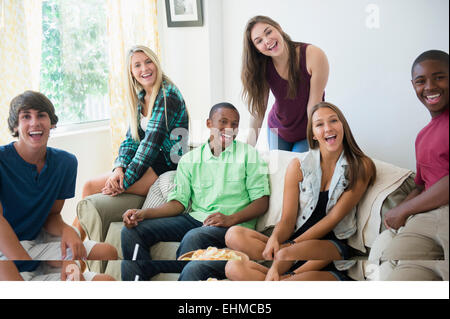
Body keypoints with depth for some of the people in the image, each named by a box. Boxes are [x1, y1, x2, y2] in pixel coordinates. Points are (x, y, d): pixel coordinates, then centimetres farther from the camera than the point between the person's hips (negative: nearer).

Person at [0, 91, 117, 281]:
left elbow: (52, 215, 10)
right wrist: (28, 266, -33)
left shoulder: (65, 162, 5)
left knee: (107, 253, -12)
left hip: (37, 242, 5)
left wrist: (66, 230, -16)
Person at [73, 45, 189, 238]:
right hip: (150, 164, 8)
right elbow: (132, 139, 8)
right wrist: (119, 168, -12)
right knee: (90, 186, -4)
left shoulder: (168, 96, -13)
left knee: (91, 187, -12)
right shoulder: (140, 98, 13)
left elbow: (152, 142, -20)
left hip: (167, 167, -8)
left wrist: (125, 181, -22)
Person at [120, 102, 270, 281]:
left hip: (233, 224, -4)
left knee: (193, 237, -37)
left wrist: (230, 219, -19)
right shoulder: (190, 159, 15)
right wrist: (143, 213, -10)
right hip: (195, 218, 4)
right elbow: (179, 201, 8)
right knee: (132, 231, -12)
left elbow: (262, 201, -1)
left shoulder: (248, 154, 6)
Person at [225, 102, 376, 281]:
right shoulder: (299, 166, 6)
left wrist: (291, 247, -16)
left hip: (332, 245, -4)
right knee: (234, 234, -23)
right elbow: (287, 220, 2)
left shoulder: (362, 167, 0)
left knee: (286, 254, -38)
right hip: (293, 241, 4)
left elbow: (333, 218, -6)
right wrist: (275, 239, -23)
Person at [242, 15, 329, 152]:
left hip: (309, 131, -3)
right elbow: (258, 109, -13)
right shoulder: (262, 67, -15)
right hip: (278, 130, 3)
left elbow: (314, 104, -21)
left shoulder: (314, 56, -25)